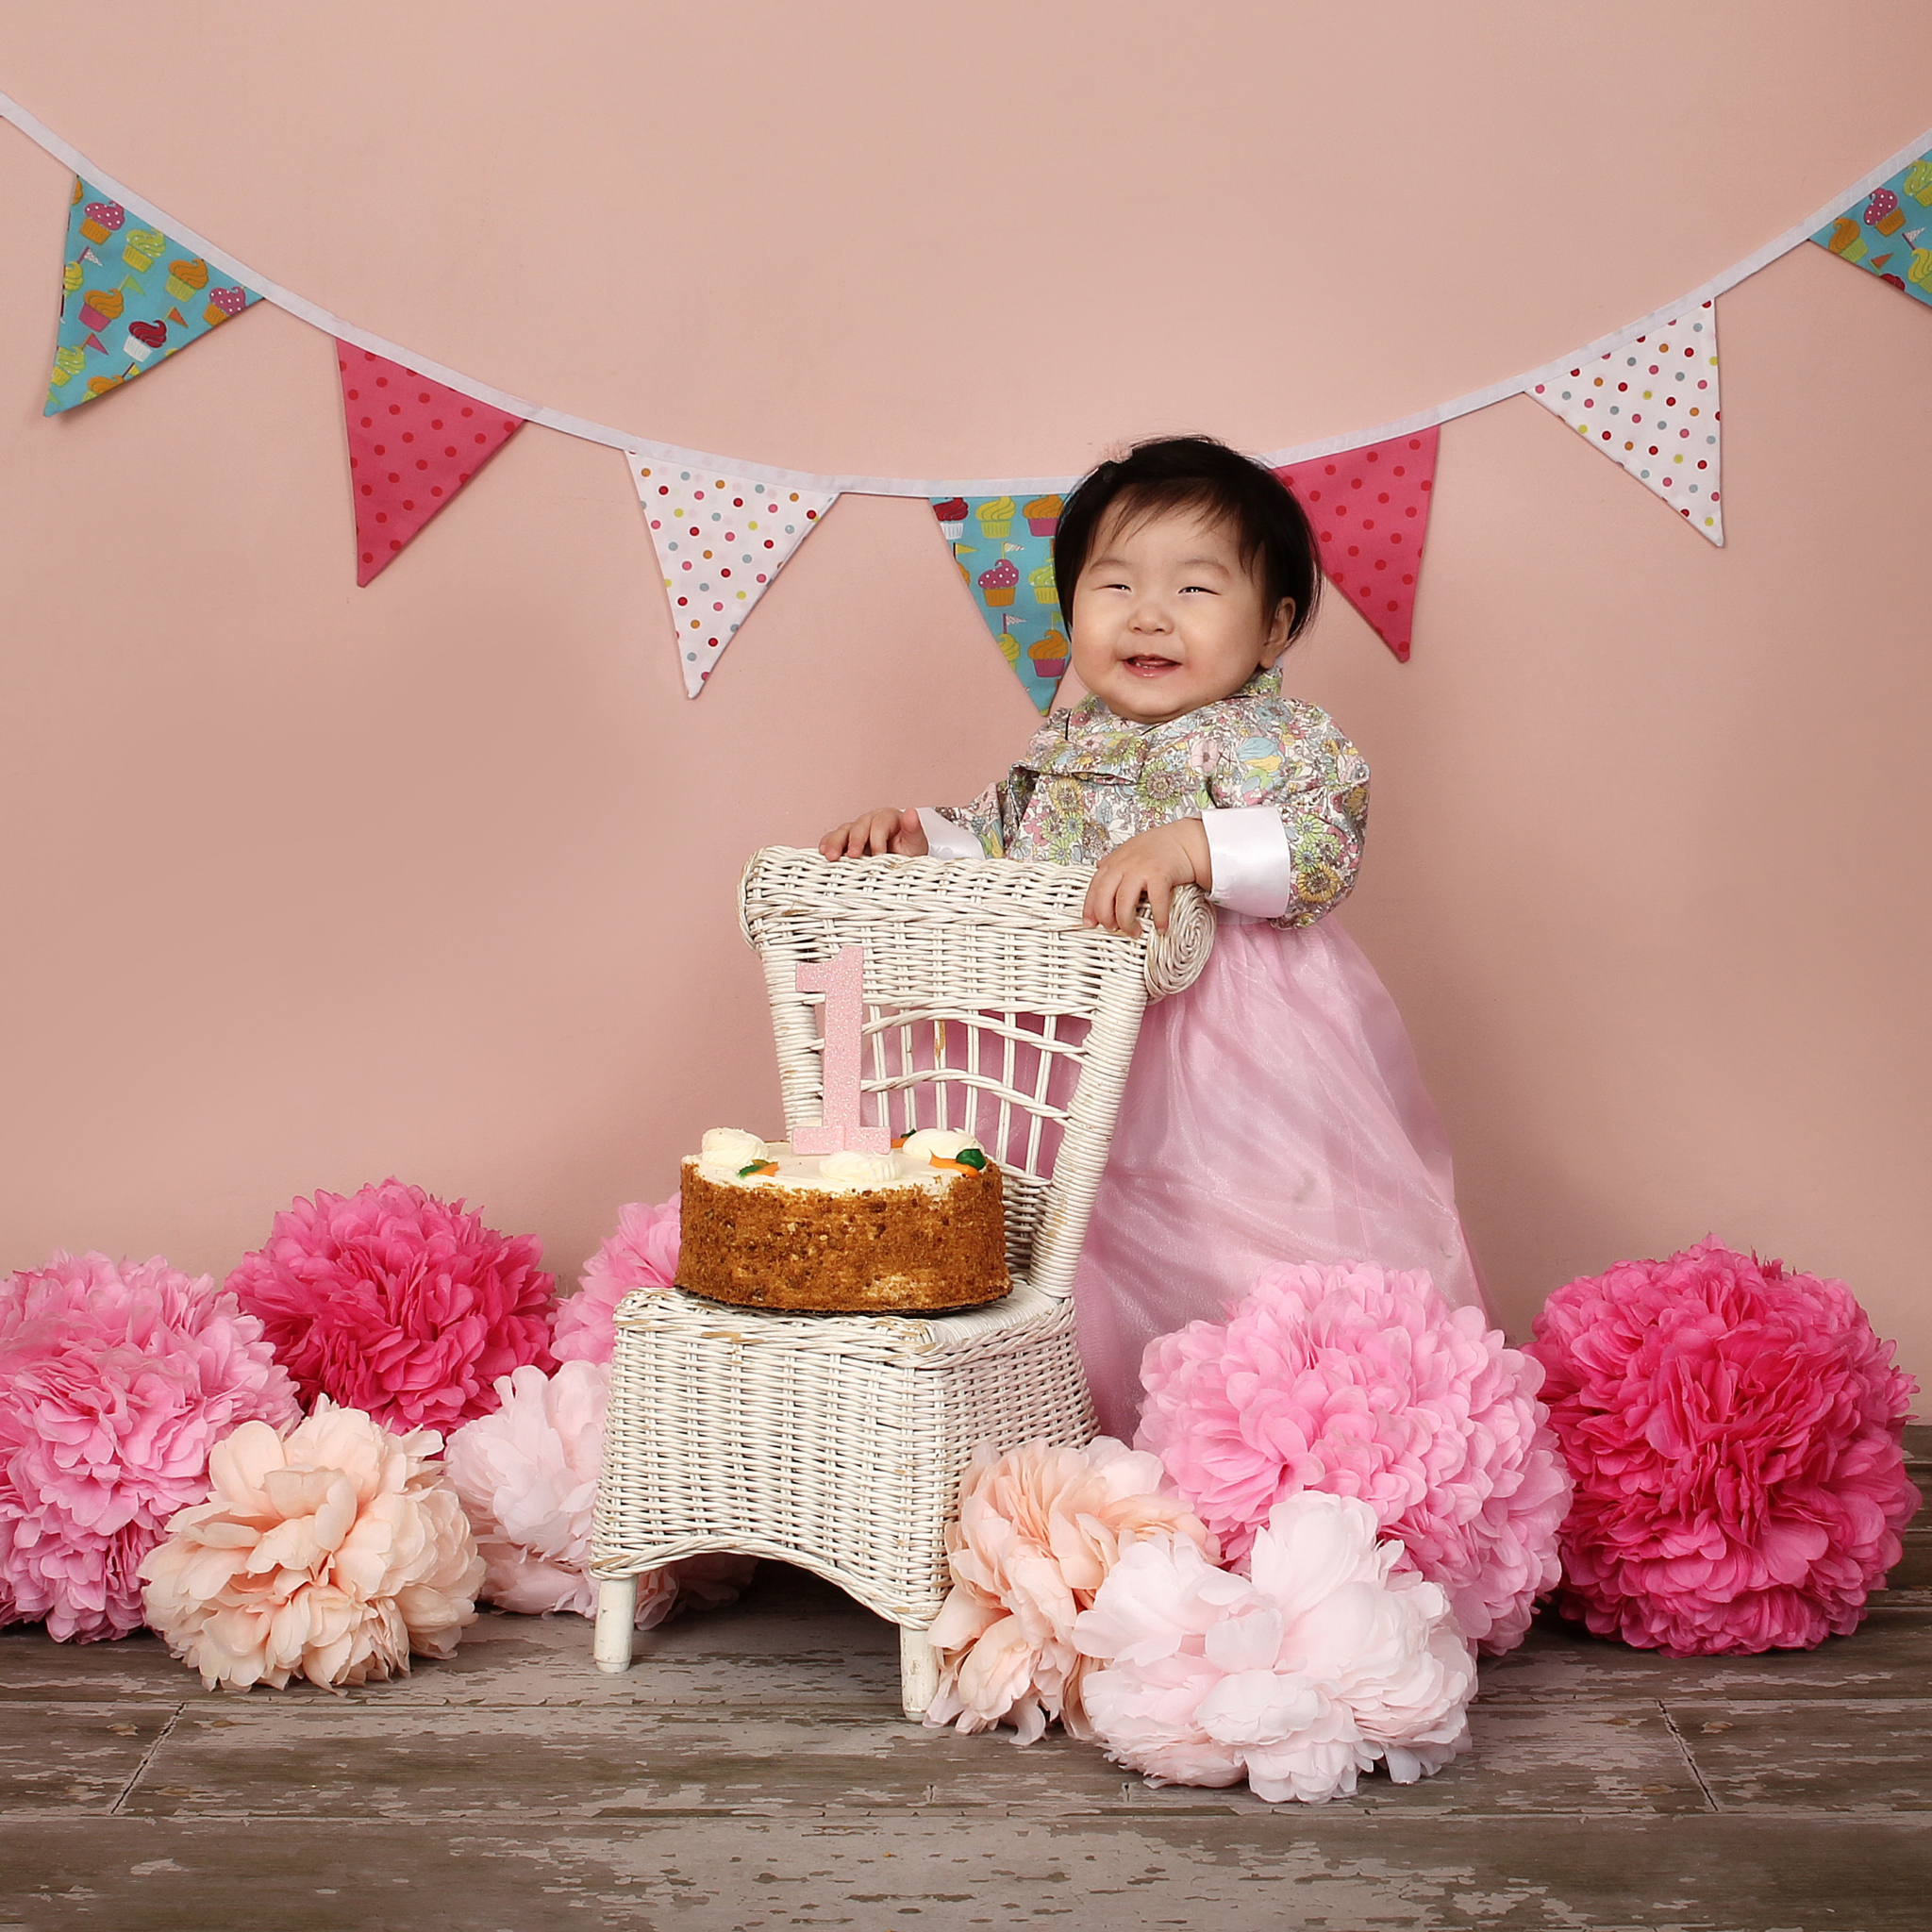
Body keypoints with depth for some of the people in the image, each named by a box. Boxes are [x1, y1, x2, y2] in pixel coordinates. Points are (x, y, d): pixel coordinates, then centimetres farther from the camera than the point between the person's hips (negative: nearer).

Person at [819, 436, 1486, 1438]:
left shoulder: (1283, 739, -6)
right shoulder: (1063, 748, 13)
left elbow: (1325, 849, -22)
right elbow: (995, 845, 24)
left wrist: (1186, 843, -33)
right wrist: (917, 833, 6)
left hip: (1240, 1060, -5)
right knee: (1100, 1258, 10)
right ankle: (1112, 1435, 24)